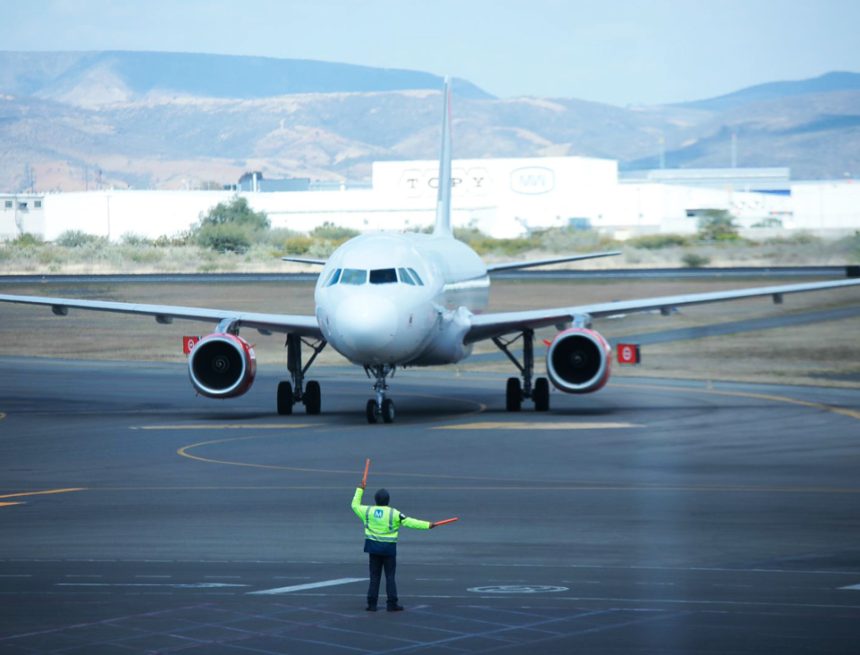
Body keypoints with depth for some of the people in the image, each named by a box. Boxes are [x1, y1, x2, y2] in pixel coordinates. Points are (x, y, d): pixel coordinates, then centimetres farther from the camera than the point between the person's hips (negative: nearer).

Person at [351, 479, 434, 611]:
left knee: (374, 577, 9)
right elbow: (410, 522, -13)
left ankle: (372, 604, 7)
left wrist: (360, 490, 27)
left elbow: (355, 505, 17)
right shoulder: (394, 514, -10)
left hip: (373, 548, 3)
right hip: (388, 548, -3)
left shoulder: (368, 511, -1)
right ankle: (392, 604, 1)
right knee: (390, 577, 3)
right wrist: (427, 525, -9)